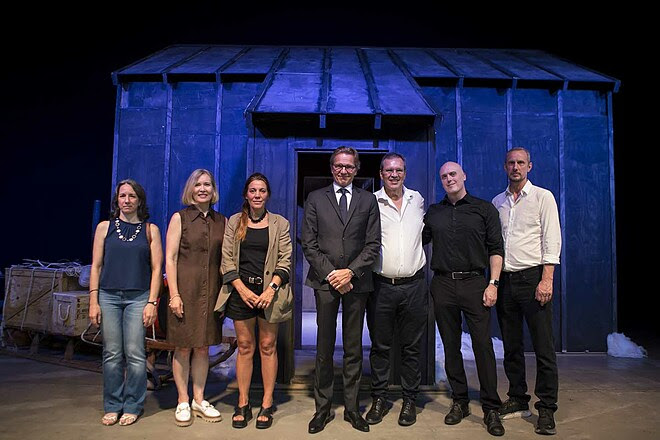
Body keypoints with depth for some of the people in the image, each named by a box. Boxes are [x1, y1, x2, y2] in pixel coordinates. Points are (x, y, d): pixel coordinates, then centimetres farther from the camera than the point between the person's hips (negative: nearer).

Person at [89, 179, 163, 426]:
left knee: (135, 354, -2)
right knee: (112, 354, 4)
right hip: (108, 296, 2)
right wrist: (93, 301, 1)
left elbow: (157, 268, 2)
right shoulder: (105, 227, 9)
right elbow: (96, 265, 8)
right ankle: (112, 406, 18)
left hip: (138, 297, -1)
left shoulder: (150, 230, 5)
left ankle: (132, 406, 12)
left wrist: (152, 302, -5)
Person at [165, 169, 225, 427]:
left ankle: (199, 400, 23)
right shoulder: (180, 218, 0)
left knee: (203, 347, 11)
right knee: (183, 347, 4)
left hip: (211, 292, 3)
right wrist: (174, 294, -12)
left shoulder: (221, 221, 9)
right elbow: (170, 258, -5)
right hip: (185, 290, -3)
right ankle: (183, 402, 18)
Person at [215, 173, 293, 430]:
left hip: (269, 290, -1)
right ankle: (243, 404, 14)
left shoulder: (280, 223, 6)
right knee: (244, 346, 5)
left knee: (268, 346, 3)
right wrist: (242, 288, -8)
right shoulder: (234, 222, 8)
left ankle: (267, 405, 12)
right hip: (241, 290, 1)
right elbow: (227, 259, 3)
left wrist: (271, 288, -13)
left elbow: (285, 260, 0)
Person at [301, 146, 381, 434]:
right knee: (324, 347, 5)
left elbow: (373, 244, 4)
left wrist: (351, 272, -9)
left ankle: (352, 407, 19)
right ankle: (322, 407, 16)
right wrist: (330, 273, -7)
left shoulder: (368, 201, 10)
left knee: (354, 348, 8)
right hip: (325, 280, 0)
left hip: (356, 281, 1)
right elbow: (309, 244, 3)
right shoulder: (315, 199, 8)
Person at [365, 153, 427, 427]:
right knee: (380, 346, 8)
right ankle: (379, 399, 23)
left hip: (414, 285, 2)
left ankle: (410, 400, 24)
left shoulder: (417, 199, 8)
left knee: (411, 347, 10)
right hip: (381, 285, -2)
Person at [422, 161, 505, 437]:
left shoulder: (484, 209, 6)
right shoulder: (433, 213, 13)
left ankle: (491, 409, 6)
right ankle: (460, 402, 21)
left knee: (483, 344, -4)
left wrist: (493, 284, -7)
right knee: (451, 346, 8)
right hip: (442, 285, 3)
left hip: (474, 283, -2)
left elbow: (496, 248, 2)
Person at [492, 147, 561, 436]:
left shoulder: (542, 197, 2)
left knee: (543, 347, -2)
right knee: (511, 345, 11)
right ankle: (518, 401, 23)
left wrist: (546, 280, -14)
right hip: (505, 279, 4)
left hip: (533, 277, -4)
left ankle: (547, 409, 8)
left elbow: (552, 241, -5)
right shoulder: (497, 202, 14)